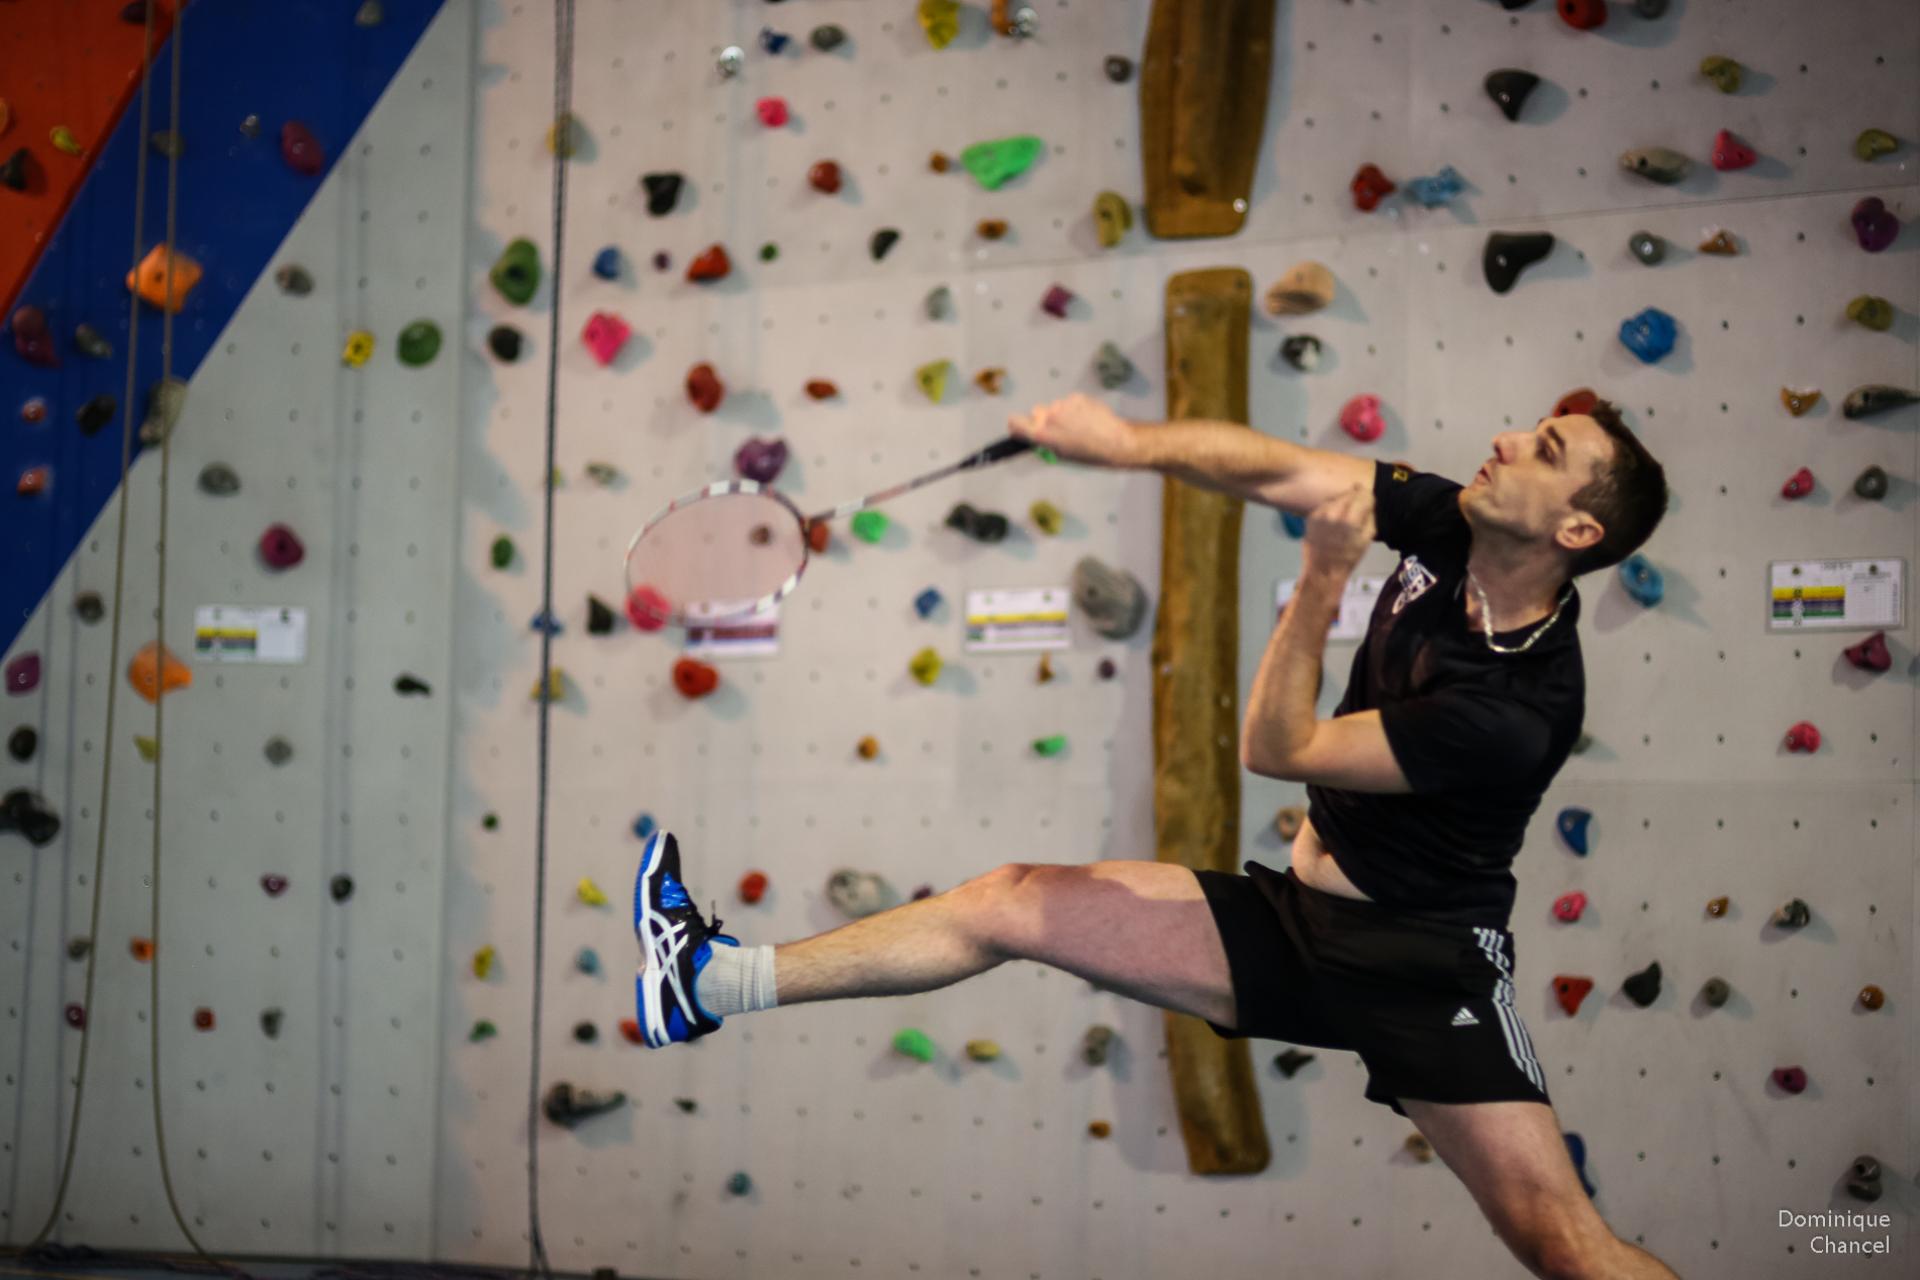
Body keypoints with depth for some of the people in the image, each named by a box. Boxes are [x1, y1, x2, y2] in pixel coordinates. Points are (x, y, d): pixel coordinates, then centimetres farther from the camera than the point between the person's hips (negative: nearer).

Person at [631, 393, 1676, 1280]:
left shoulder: (1520, 711, -26)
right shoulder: (1448, 526, -6)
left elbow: (1275, 751, -19)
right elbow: (1270, 468, -4)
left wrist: (1321, 584, -27)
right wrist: (1130, 442, -19)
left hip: (1421, 962, -7)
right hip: (1293, 911, 7)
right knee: (1008, 904, 4)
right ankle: (715, 981, 13)